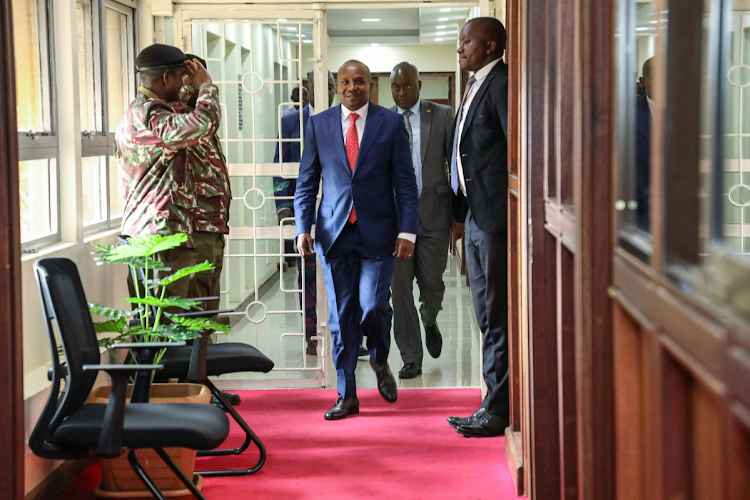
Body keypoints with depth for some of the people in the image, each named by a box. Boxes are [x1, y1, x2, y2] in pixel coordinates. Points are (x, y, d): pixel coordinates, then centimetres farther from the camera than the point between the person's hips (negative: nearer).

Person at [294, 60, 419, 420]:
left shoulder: (391, 123, 3)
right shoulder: (318, 124, 7)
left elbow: (405, 182, 1)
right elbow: (306, 182, 9)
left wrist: (407, 231, -7)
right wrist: (303, 227, -2)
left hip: (378, 232, -2)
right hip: (335, 232, 2)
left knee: (373, 306, -10)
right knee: (341, 315, 3)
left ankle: (380, 361, 23)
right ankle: (347, 395, 12)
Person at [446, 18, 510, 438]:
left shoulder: (501, 84, -12)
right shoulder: (476, 87, 17)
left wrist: (514, 211, -18)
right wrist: (463, 212, 15)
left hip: (496, 218, -10)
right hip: (476, 217, 10)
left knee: (498, 317, -4)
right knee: (488, 318, 14)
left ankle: (499, 412, 3)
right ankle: (494, 407, 22)